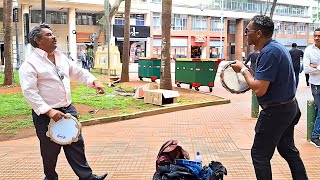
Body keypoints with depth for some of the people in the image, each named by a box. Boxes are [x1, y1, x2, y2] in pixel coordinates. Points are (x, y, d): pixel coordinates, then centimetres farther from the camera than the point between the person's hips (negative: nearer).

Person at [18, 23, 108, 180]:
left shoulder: (62, 57, 9)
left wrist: (94, 81, 0)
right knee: (50, 151, 9)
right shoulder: (30, 64, -14)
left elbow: (78, 72, 17)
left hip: (68, 109, 7)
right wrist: (48, 111, -28)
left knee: (76, 144, 10)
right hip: (46, 115, -6)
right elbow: (29, 91, -21)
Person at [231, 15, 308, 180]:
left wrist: (243, 70, -14)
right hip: (289, 107, 10)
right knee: (288, 150, 22)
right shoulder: (276, 46, 7)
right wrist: (247, 71, 7)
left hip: (276, 111, -10)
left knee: (260, 154, 2)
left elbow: (259, 89, -27)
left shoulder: (269, 52, -24)